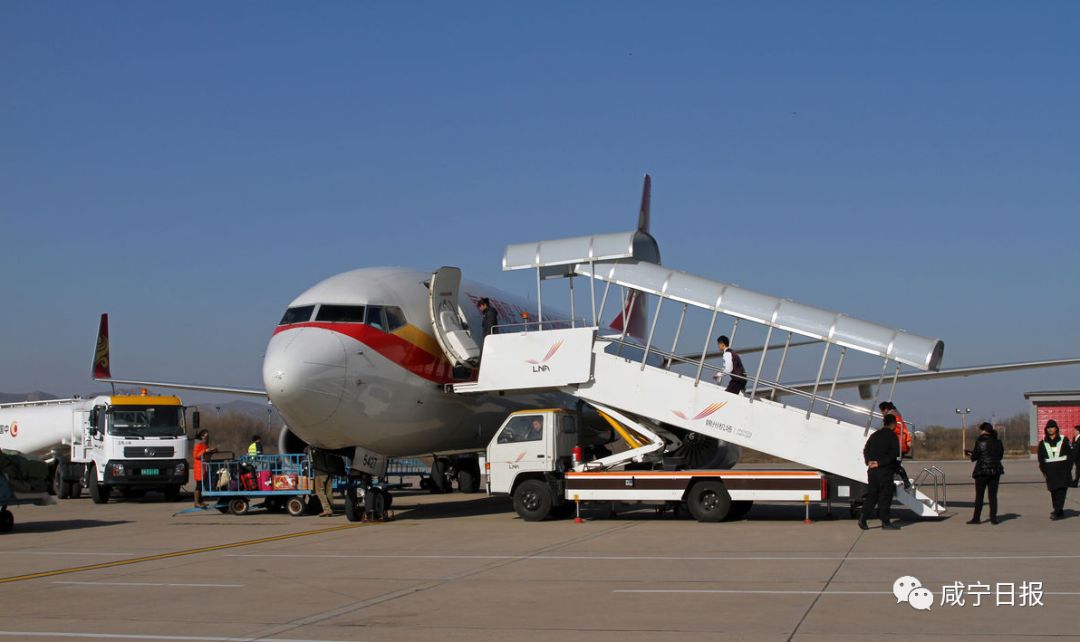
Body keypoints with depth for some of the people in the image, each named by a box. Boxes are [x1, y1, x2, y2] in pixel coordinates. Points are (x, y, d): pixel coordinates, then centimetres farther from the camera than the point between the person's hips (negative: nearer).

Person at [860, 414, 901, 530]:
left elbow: (866, 450, 10)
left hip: (872, 469, 6)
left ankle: (863, 518, 1)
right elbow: (895, 452, -16)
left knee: (871, 494, 11)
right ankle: (885, 522, 1)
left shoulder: (874, 435, 15)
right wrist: (881, 462, -15)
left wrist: (869, 461, -3)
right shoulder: (891, 435, -6)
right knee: (885, 495, -1)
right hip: (885, 470, -6)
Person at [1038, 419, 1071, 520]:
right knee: (1053, 491, 3)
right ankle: (1059, 512, 14)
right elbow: (1041, 459, 11)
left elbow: (1070, 455, 4)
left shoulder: (1063, 440, 4)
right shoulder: (1043, 443, 10)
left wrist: (1069, 468, -5)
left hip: (1063, 469, -3)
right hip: (1050, 470, 3)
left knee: (1061, 490, -12)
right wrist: (1044, 471, 2)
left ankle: (1057, 512, -16)